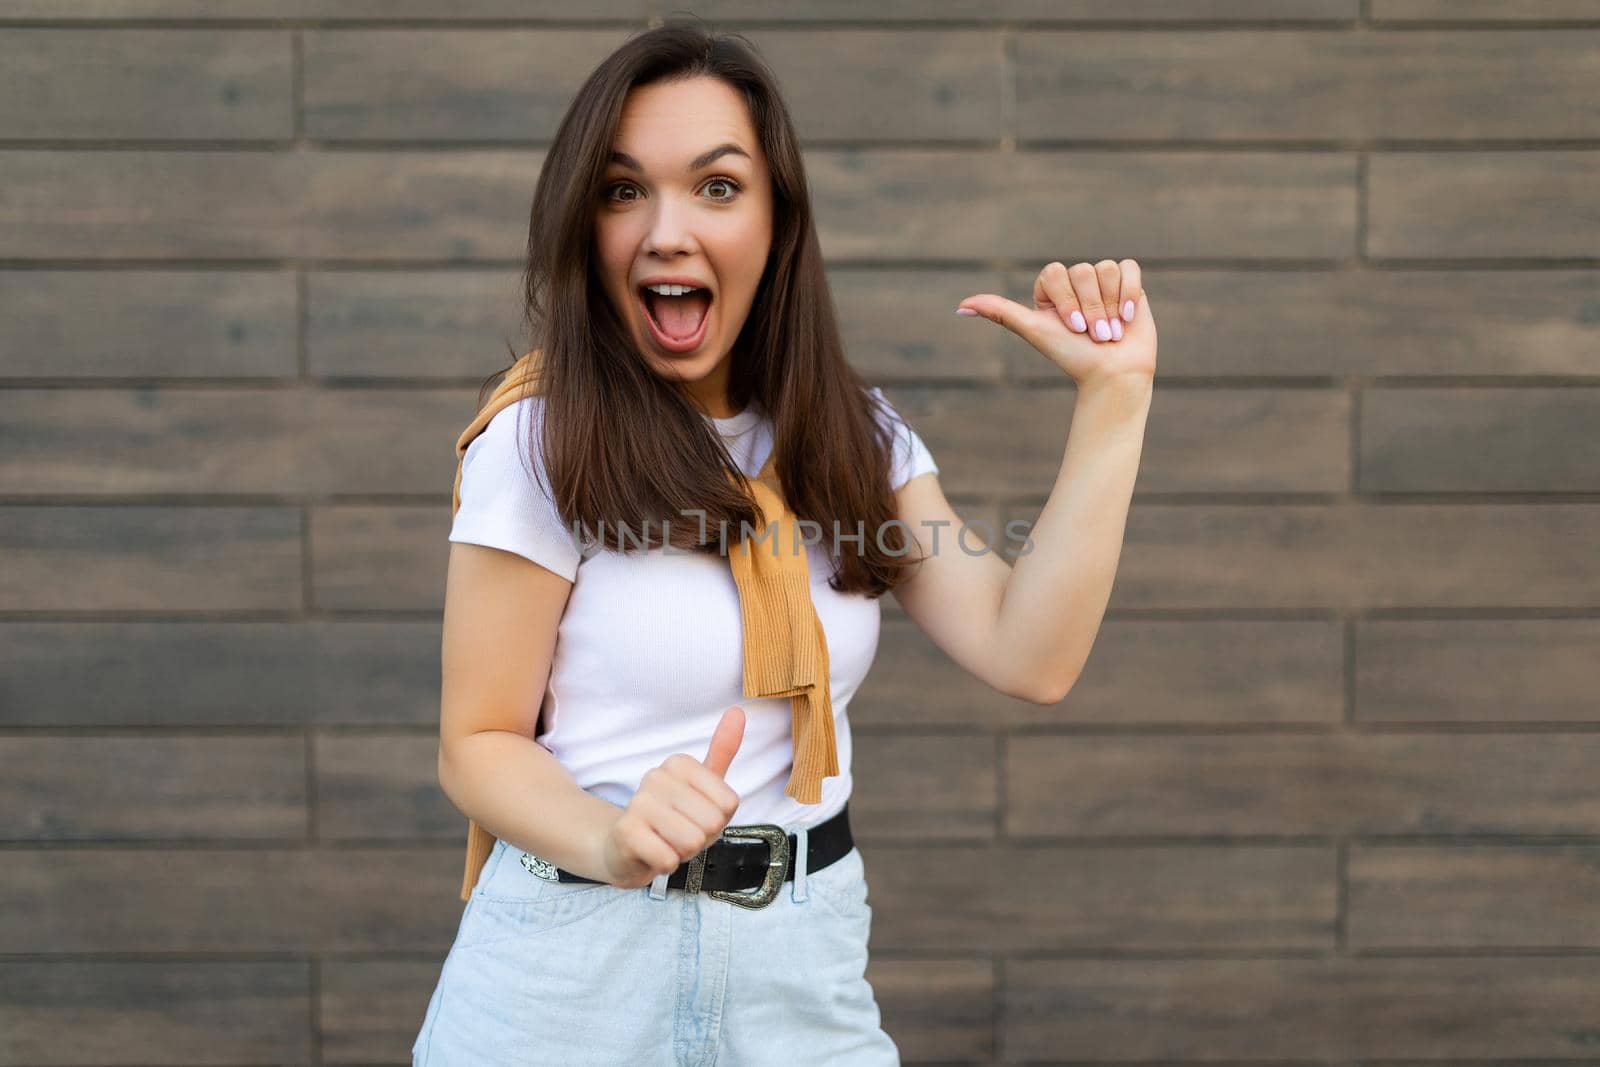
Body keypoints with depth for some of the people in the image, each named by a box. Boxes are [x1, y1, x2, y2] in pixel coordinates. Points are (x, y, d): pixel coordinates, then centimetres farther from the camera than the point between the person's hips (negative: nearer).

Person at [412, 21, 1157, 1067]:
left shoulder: (859, 441, 3)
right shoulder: (538, 448, -11)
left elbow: (1029, 656, -7)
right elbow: (479, 743, -8)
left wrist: (1114, 399, -9)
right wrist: (615, 840, -28)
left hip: (808, 964, 4)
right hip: (580, 961, -3)